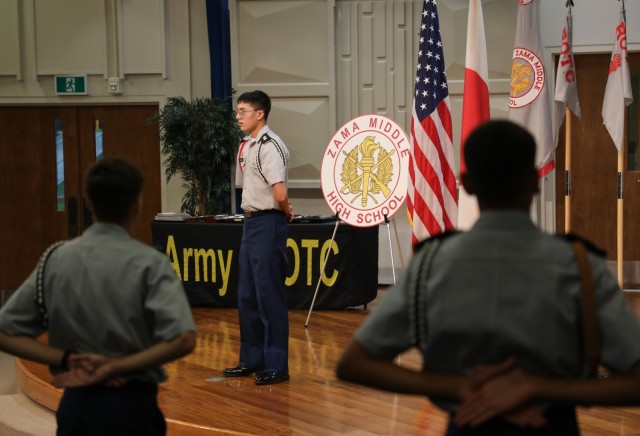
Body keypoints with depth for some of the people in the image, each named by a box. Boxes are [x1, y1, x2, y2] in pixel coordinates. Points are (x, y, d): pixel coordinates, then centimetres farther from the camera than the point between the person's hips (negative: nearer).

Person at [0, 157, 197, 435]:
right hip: (129, 408, -4)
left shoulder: (55, 259, 2)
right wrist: (116, 366, -16)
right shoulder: (149, 263, -10)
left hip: (74, 405, 4)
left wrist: (68, 359, -6)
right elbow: (183, 339, -21)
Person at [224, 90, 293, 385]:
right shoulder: (245, 146, 13)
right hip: (250, 221, 10)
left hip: (268, 223, -10)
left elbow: (280, 194, -23)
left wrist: (286, 213, -6)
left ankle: (277, 366, 4)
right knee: (247, 296, 14)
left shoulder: (269, 146, -17)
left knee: (269, 295, -4)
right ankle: (252, 360, 25)